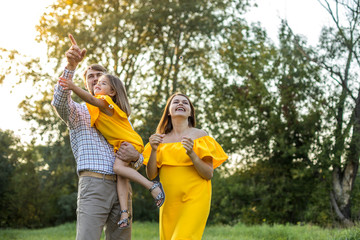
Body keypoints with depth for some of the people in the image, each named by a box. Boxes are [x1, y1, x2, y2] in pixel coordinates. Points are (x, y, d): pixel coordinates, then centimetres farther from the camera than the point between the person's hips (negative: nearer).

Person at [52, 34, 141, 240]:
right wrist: (71, 66, -24)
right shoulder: (79, 111, 15)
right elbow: (59, 102, -11)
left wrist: (135, 156, -5)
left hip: (122, 188, 5)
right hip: (94, 184, -5)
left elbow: (138, 162, 21)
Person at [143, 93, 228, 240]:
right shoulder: (161, 139, 11)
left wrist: (192, 154, -18)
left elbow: (209, 174, -3)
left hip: (194, 199, -4)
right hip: (169, 202, 4)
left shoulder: (200, 135, 2)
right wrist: (154, 150, -9)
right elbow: (151, 175, 6)